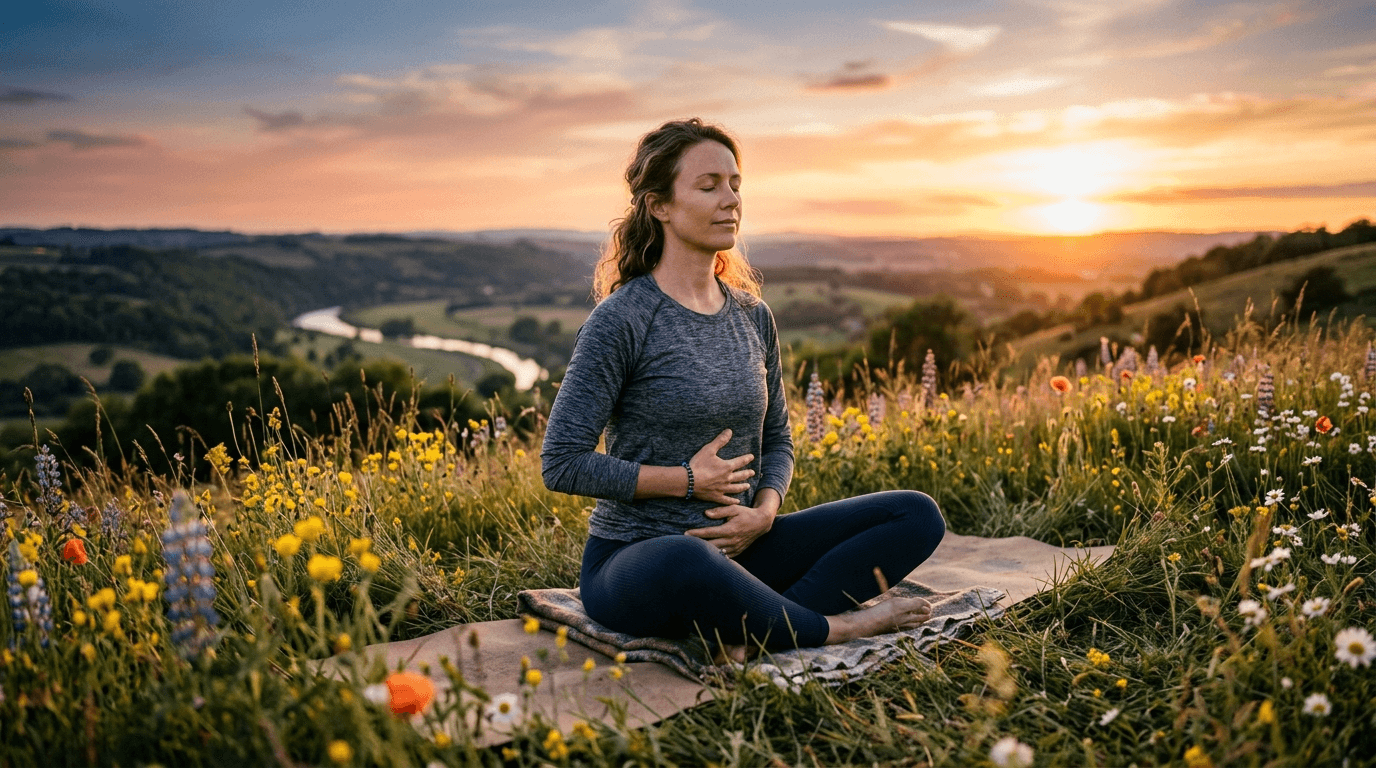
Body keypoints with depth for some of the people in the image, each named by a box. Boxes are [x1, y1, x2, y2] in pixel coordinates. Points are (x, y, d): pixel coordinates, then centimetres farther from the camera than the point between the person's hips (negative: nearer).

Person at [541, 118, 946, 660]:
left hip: (736, 548, 7)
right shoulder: (621, 320, -11)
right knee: (686, 563, -43)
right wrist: (688, 479, -14)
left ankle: (755, 627, -22)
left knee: (918, 515, -5)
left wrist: (764, 510, -6)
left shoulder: (752, 316, 8)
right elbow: (562, 463, -12)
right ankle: (831, 629, -15)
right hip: (633, 560, -6)